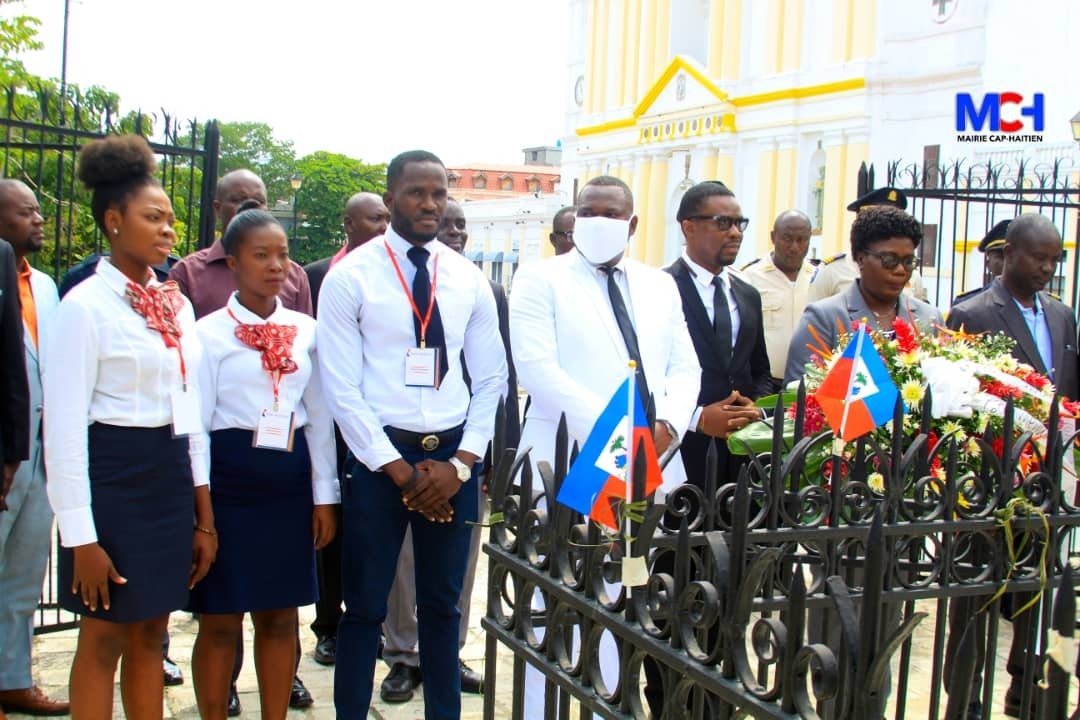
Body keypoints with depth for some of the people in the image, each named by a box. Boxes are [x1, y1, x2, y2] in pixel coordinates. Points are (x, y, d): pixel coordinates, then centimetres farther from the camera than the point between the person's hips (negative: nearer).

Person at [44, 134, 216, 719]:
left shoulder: (176, 305, 9)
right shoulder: (85, 305, -11)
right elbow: (64, 426, -13)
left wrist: (204, 515, 11)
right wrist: (81, 536, -15)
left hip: (171, 476, 6)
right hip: (112, 475, -6)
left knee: (150, 634, 13)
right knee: (104, 638, 5)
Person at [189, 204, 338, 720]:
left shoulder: (305, 330, 6)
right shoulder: (209, 332, -4)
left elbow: (319, 417, 9)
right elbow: (194, 423, -5)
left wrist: (324, 496, 7)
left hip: (290, 478, 4)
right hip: (229, 475, -3)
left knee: (281, 614, 11)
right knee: (221, 619, 4)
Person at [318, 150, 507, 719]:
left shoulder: (468, 279, 5)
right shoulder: (350, 277, -5)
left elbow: (490, 379, 6)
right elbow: (340, 388, -8)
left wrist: (460, 463, -6)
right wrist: (400, 470, -12)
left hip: (453, 457, 3)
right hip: (377, 454, -3)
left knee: (443, 603, 14)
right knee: (366, 605, 6)